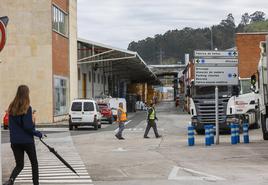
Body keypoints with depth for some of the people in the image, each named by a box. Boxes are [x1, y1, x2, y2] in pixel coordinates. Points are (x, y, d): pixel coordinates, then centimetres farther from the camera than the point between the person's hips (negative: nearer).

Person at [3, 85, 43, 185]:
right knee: (34, 163, 16)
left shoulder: (12, 108, 4)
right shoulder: (27, 108, -14)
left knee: (19, 165, 11)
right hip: (27, 140, -5)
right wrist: (37, 133, -2)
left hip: (14, 141, 5)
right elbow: (28, 126, -17)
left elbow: (11, 125, 9)